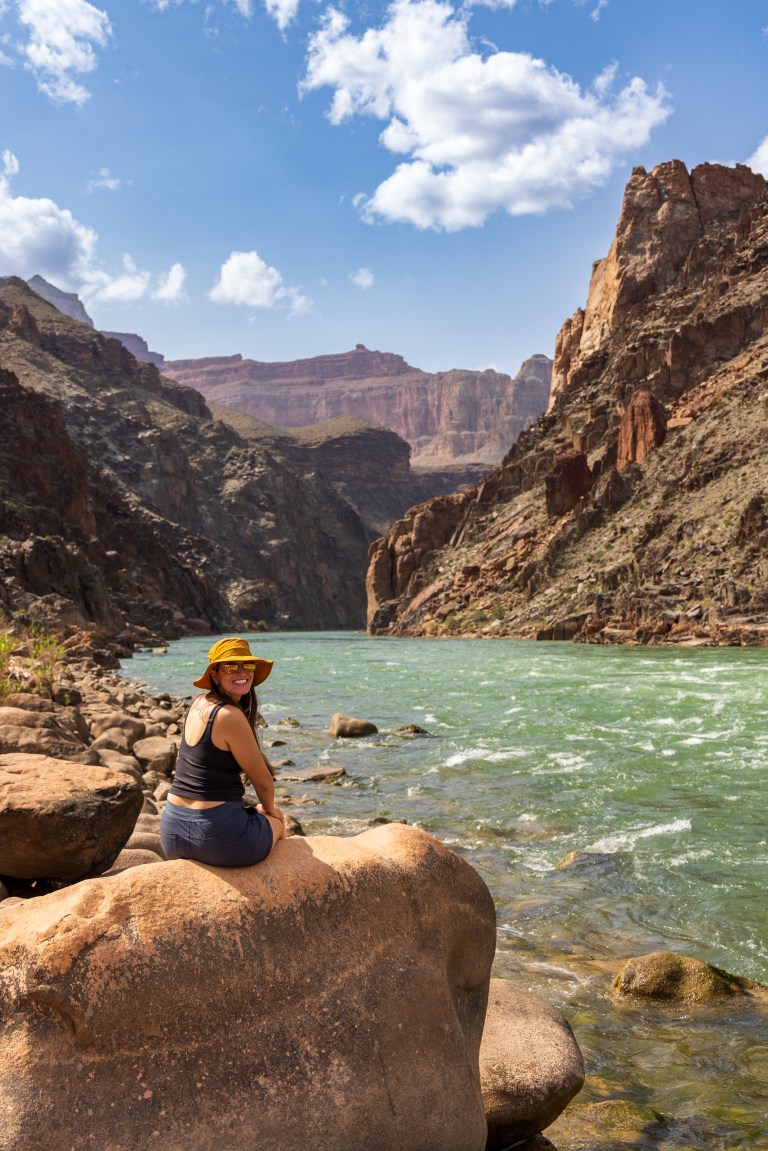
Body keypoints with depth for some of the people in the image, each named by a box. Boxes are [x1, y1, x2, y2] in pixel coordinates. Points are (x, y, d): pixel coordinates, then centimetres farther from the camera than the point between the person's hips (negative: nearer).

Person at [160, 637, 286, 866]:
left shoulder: (199, 703, 6)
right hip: (217, 837, -7)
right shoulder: (230, 716, -19)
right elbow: (263, 782, -7)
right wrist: (268, 810, 10)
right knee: (278, 820, 25)